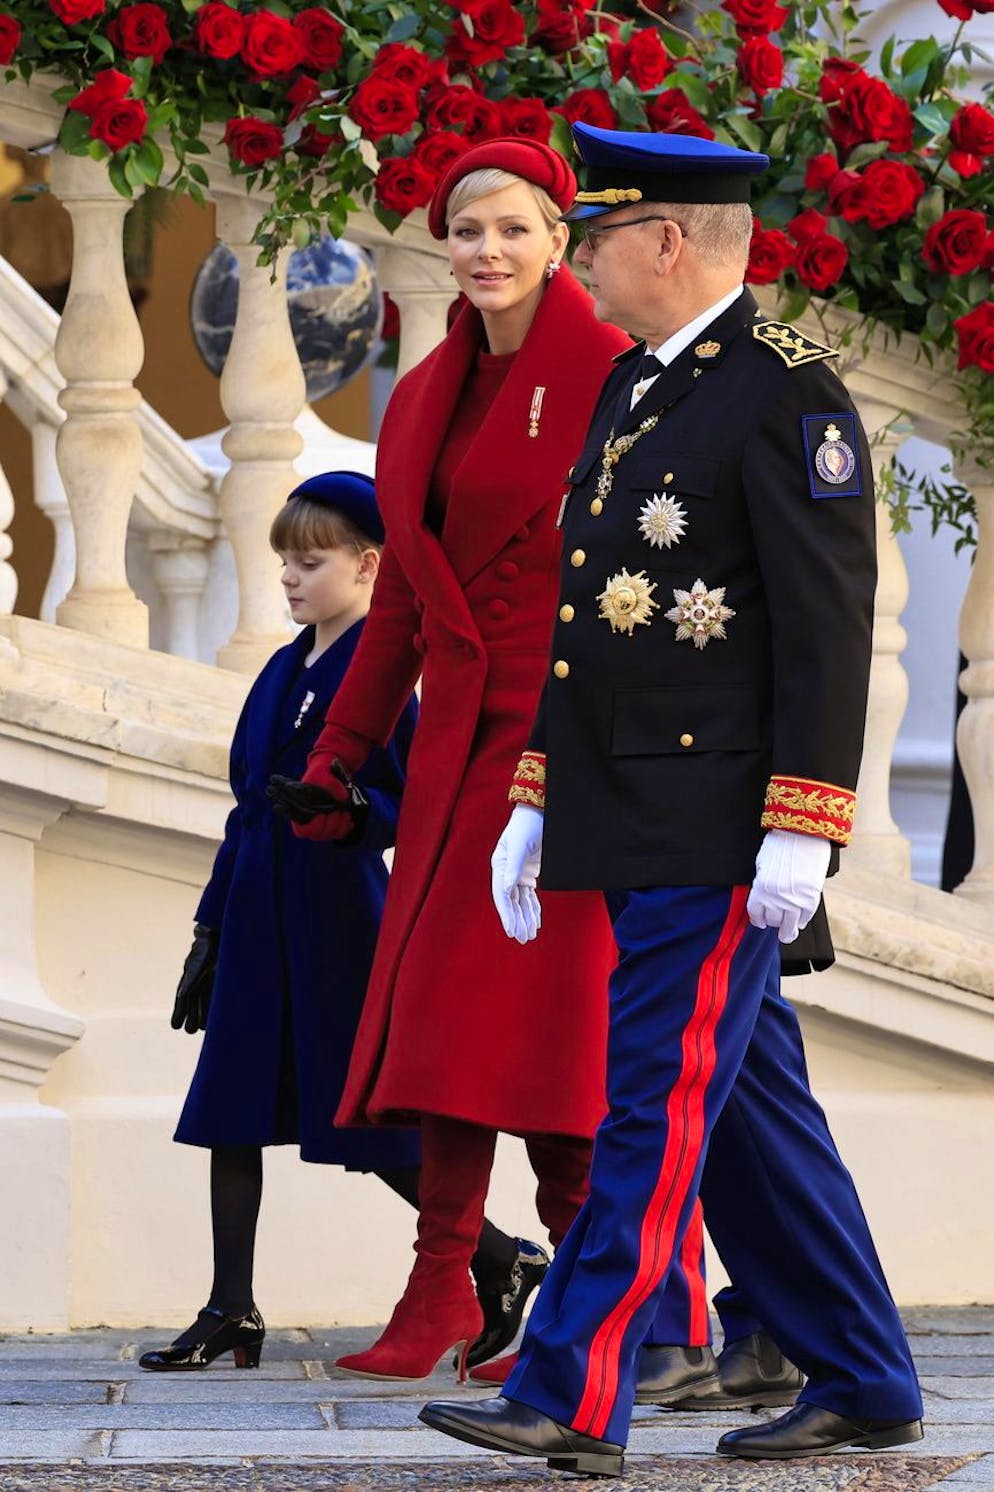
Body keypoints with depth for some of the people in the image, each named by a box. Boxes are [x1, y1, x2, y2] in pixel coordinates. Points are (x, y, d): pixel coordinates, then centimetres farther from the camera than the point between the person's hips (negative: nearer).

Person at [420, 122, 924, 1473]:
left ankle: (573, 1401, -11)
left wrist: (801, 827, -21)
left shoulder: (787, 393, -11)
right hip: (630, 830, 9)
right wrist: (536, 798, 20)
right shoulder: (631, 389, 17)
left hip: (717, 833, -9)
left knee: (657, 1102, -9)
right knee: (745, 1103, 11)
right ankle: (864, 1386, 18)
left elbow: (831, 621, -16)